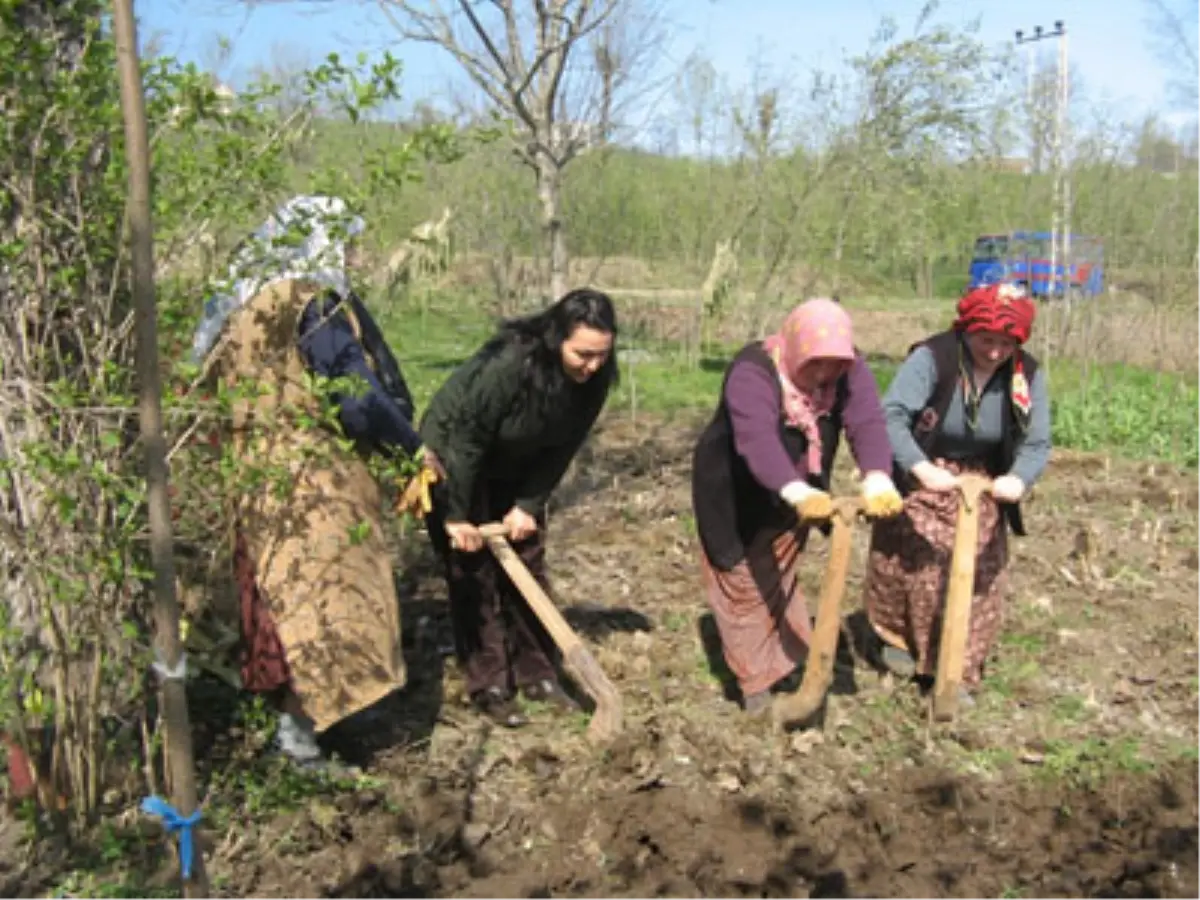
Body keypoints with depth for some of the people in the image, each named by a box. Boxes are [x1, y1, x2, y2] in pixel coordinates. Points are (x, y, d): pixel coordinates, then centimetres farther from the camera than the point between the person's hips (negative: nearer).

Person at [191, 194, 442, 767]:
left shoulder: (249, 306, 12)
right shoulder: (316, 307, -15)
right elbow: (359, 399, -18)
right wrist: (417, 452, -5)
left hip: (261, 478, 9)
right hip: (311, 483, -9)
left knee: (286, 598, 17)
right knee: (328, 600, -1)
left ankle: (298, 718, 28)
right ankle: (301, 733, 3)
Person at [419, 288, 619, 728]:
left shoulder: (593, 379, -18)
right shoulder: (507, 364, -36)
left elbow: (560, 450, -8)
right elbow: (465, 442, -28)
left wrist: (528, 505, -12)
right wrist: (456, 516, -22)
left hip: (514, 471, 6)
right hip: (454, 463, -6)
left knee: (528, 569, 7)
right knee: (474, 575, -4)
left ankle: (537, 674, 18)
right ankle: (489, 687, 3)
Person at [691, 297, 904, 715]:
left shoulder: (850, 370, -18)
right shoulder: (752, 371, -35)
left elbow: (867, 422, -33)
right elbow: (757, 439, -50)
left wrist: (877, 480, -52)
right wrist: (797, 492, -66)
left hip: (791, 497, 5)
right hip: (732, 494, -4)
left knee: (778, 578, 21)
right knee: (744, 583, 5)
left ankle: (784, 659, 41)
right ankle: (756, 681, 18)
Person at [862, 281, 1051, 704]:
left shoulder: (1027, 376, -12)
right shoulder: (932, 358, -24)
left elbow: (1037, 442, -13)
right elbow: (891, 416, -31)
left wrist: (1019, 478, -36)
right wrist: (921, 468, -46)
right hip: (920, 479, -3)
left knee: (978, 574, 3)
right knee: (911, 562, 4)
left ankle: (959, 673, 17)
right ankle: (899, 639, 32)